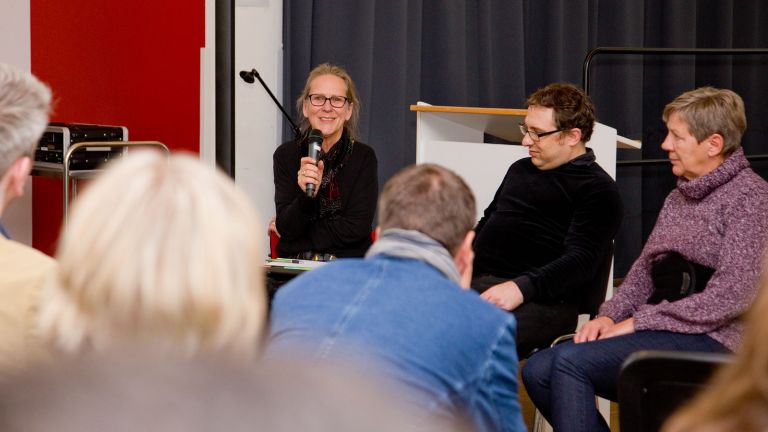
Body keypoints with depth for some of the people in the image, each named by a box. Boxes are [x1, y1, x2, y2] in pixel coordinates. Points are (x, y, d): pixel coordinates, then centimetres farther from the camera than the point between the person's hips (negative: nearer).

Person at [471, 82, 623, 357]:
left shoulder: (597, 189, 2)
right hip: (476, 282, 7)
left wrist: (521, 287, -26)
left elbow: (581, 261, -11)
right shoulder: (520, 170, 28)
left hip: (540, 301, -7)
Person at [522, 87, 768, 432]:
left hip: (708, 339, -8)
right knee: (538, 370, -11)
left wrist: (637, 323, -15)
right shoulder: (678, 198, 21)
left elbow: (732, 296, -16)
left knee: (571, 361, -26)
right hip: (659, 331, 8)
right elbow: (644, 270, 21)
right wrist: (609, 316, -1)